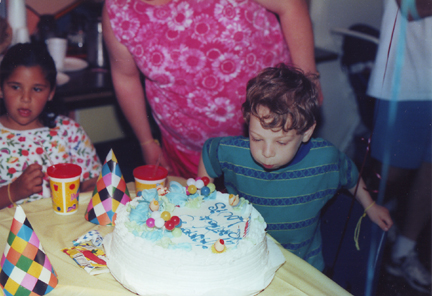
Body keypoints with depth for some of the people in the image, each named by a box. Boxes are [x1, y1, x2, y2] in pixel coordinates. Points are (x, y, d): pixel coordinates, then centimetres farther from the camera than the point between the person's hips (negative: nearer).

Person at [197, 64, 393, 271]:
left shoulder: (326, 159, -15)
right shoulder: (232, 153, -18)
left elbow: (350, 176, 9)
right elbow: (208, 151, 6)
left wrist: (370, 206, 24)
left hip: (304, 266, 2)